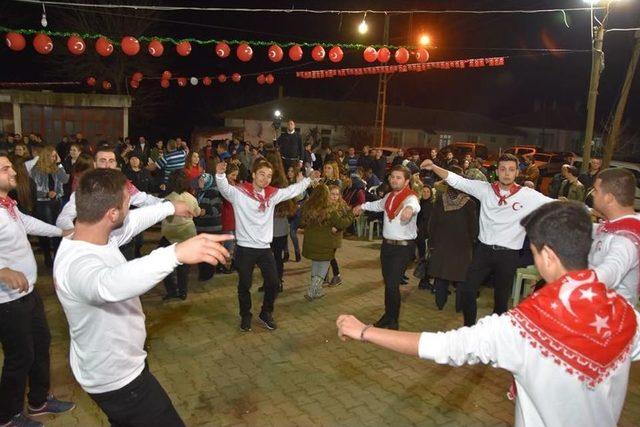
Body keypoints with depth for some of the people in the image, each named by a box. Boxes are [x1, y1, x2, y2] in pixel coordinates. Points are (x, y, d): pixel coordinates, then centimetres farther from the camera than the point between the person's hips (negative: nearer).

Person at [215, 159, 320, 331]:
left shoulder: (272, 194, 5)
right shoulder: (239, 192, -10)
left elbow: (292, 190, 16)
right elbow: (225, 188, -23)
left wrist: (309, 179, 16)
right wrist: (220, 174, -43)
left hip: (265, 247, 4)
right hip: (244, 248, -4)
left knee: (273, 283, 9)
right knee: (244, 285, 10)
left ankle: (266, 313, 31)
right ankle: (245, 316, 31)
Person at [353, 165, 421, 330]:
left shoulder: (411, 197, -16)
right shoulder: (389, 196, 7)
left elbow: (414, 205, -42)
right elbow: (379, 205, 31)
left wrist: (409, 208, -65)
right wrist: (363, 206, 43)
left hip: (403, 247, -7)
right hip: (387, 244, 7)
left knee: (393, 284, -9)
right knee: (387, 282, 13)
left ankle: (393, 321, 10)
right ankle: (388, 315, 28)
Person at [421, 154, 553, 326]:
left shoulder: (528, 195, -6)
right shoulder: (485, 189, -2)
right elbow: (457, 180, -3)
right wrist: (433, 167, -13)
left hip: (508, 254, -1)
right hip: (483, 249, 1)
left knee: (501, 298, 14)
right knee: (467, 292, 1)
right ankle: (468, 326, 23)